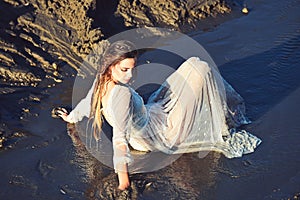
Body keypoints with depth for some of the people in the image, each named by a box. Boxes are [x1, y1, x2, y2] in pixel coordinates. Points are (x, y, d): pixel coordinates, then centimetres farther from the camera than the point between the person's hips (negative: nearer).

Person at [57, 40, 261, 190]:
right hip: (162, 134, -9)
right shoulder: (122, 94, -38)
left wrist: (71, 117, 25)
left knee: (193, 65, 14)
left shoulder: (101, 81, -13)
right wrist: (123, 173, -42)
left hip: (152, 114, 9)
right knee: (200, 70, -5)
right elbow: (119, 137, -41)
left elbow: (87, 104, 5)